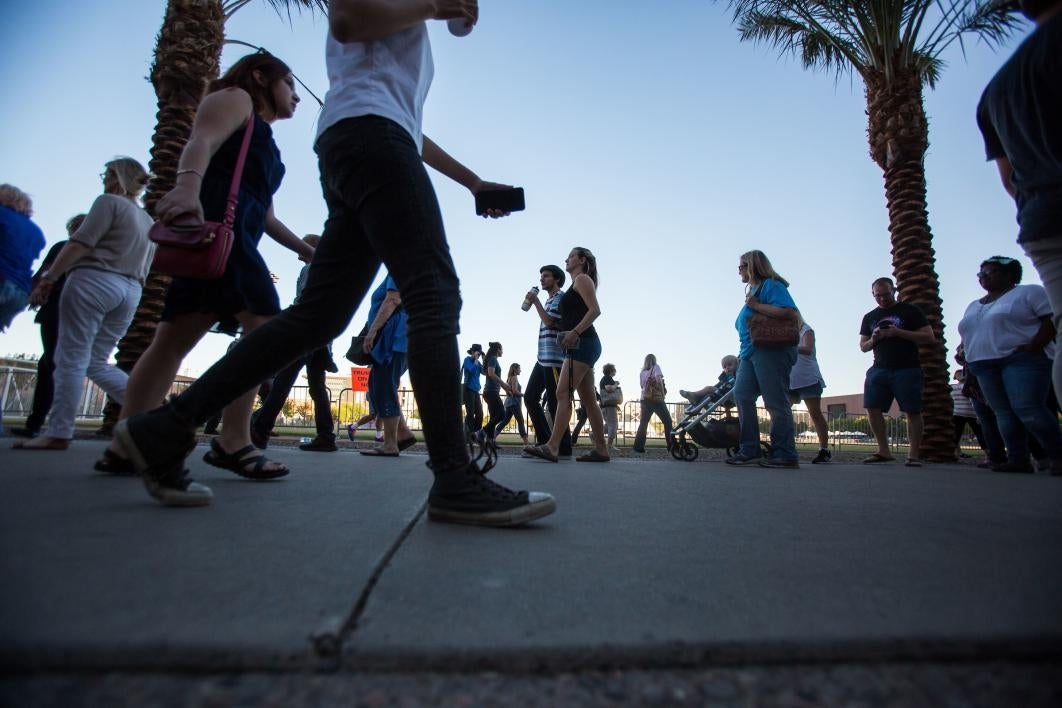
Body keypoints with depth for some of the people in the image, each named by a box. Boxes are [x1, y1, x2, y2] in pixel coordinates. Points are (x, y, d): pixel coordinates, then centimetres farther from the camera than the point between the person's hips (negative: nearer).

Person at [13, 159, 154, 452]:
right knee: (96, 362, 11)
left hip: (93, 281, -7)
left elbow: (80, 243, -10)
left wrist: (48, 278, -8)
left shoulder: (109, 202, -1)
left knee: (72, 359, -5)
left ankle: (58, 433, -5)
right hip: (129, 293, 7)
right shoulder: (148, 221, 22)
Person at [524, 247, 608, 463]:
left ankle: (552, 447, -22)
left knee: (563, 393, -17)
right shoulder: (577, 285, 28)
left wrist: (575, 332, -23)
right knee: (588, 399, 5)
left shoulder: (582, 279, 0)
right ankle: (601, 449, 6)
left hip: (582, 344, -10)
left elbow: (595, 310, -15)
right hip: (582, 346, 10)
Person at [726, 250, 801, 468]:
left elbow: (789, 312, -19)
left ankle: (785, 455, 0)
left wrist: (756, 305, -14)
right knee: (742, 395, 0)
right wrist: (744, 350, 11)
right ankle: (750, 450, 3)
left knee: (776, 402, -6)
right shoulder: (753, 289, 24)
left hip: (771, 351, -9)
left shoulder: (772, 285, -4)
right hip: (751, 353, 9)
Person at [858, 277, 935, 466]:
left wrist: (898, 332, -14)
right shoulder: (869, 317, 16)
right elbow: (863, 347, 18)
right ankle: (884, 451, 0)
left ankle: (914, 455, 3)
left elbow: (929, 336, -2)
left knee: (912, 411, -4)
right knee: (872, 408, -7)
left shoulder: (910, 311, 5)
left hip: (907, 369, -3)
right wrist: (873, 340, -5)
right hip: (879, 369, 4)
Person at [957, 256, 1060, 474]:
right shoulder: (973, 306, 24)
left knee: (1027, 409, -18)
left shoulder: (1029, 292, 5)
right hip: (985, 366, 6)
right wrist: (966, 355, 8)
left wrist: (1033, 346, -16)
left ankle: (1057, 457, -7)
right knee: (1004, 413, 1)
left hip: (1021, 360, -6)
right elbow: (968, 336, 26)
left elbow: (1052, 320, -5)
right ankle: (1018, 460, 2)